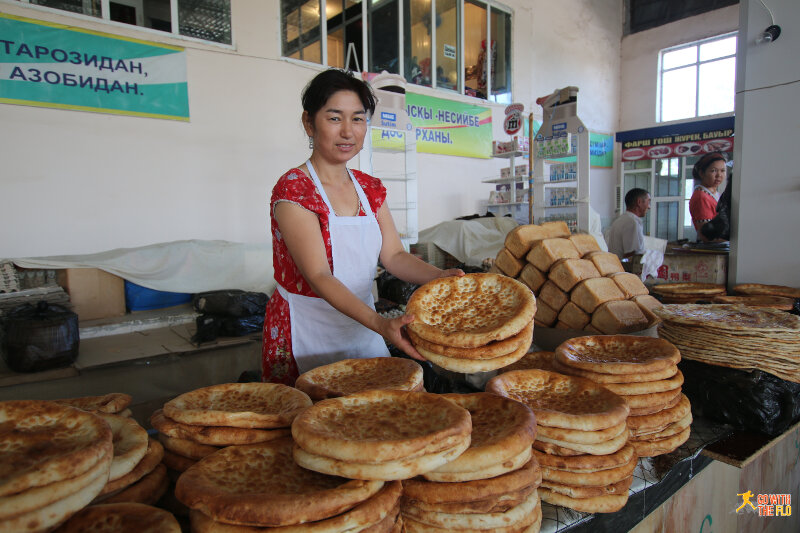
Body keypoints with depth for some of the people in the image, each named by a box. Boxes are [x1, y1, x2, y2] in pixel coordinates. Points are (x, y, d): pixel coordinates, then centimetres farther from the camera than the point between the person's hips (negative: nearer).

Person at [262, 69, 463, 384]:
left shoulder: (371, 189, 5)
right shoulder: (293, 190, -16)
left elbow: (393, 255, 1)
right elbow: (318, 276, -24)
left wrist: (440, 277, -18)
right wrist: (379, 323, -36)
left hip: (361, 325, 6)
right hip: (306, 332, -6)